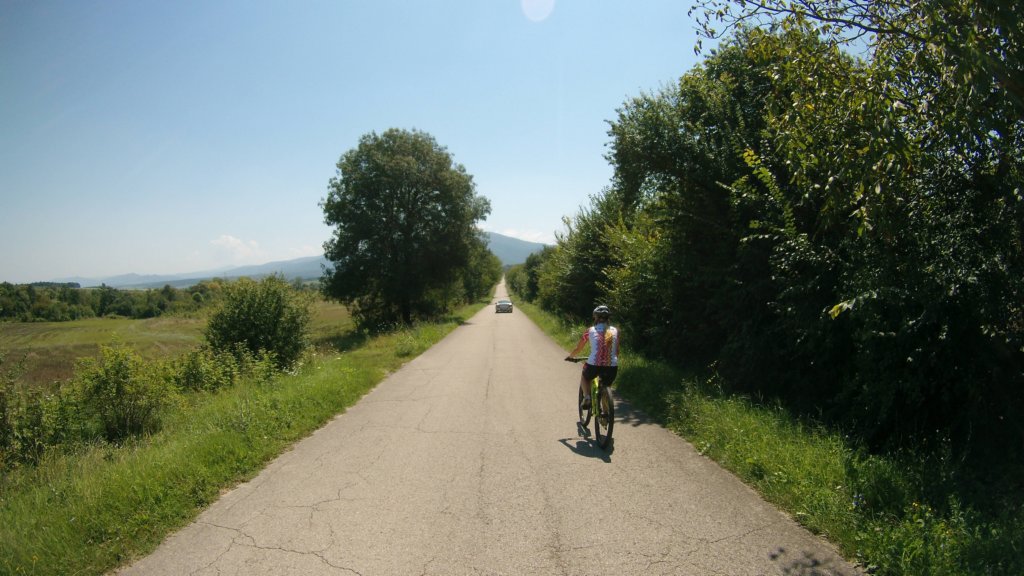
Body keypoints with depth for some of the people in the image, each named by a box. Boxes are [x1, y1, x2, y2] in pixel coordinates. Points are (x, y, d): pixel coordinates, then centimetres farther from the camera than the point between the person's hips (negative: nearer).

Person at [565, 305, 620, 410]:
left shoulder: (590, 330, 7)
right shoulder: (615, 331, 12)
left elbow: (578, 349, 16)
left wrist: (569, 356, 36)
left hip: (594, 365, -2)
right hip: (612, 367, 2)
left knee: (584, 377, 32)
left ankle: (586, 397, 10)